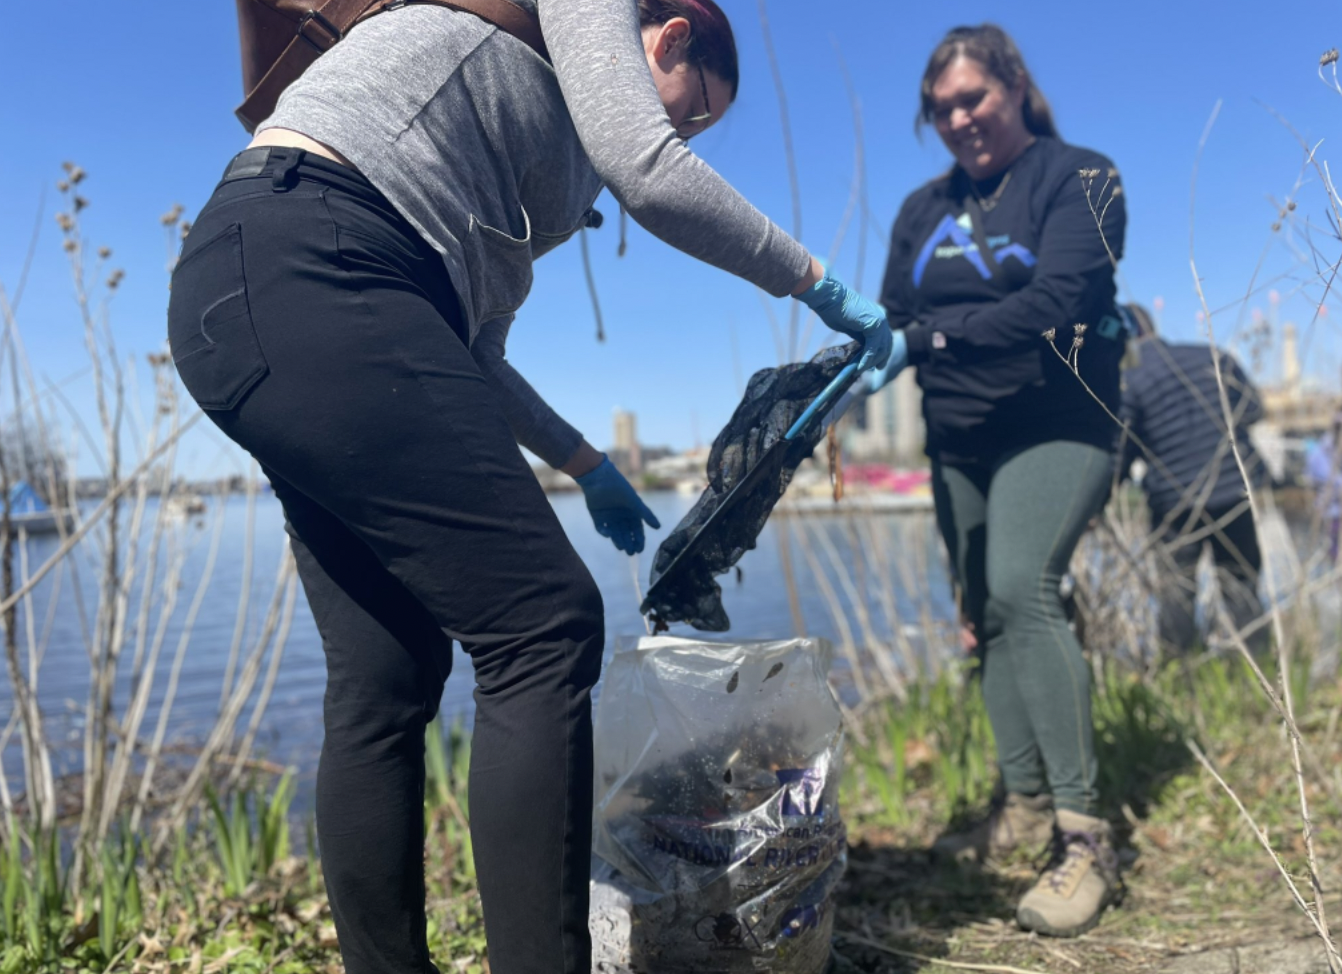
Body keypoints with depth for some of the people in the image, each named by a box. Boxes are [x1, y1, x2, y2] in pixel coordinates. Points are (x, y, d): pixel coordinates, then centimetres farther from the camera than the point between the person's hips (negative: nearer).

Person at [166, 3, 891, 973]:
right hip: (303, 274, -10)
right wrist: (821, 284, 3)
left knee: (390, 677, 6)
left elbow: (474, 353, 30)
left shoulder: (528, 158, 32)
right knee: (545, 626, -13)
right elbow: (650, 174, -9)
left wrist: (586, 465, 34)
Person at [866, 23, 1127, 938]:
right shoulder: (924, 209, 13)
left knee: (1022, 586, -24)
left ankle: (1084, 832, -20)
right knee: (987, 614, 4)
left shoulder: (1079, 178, -4)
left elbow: (1055, 303, -19)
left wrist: (927, 338, -26)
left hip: (1055, 425, -6)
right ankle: (1026, 804, 14)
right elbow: (894, 320, 9)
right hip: (958, 444, 6)